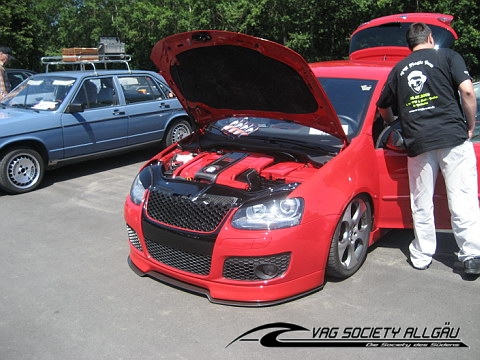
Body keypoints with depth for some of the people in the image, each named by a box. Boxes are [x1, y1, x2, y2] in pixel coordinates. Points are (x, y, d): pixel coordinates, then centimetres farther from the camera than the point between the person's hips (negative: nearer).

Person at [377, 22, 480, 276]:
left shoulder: (399, 69, 18)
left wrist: (392, 124, 46)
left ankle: (421, 256, 17)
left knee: (421, 204, 11)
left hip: (418, 143, 3)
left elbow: (383, 107, 26)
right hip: (453, 138, -2)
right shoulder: (448, 56, 7)